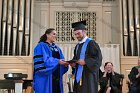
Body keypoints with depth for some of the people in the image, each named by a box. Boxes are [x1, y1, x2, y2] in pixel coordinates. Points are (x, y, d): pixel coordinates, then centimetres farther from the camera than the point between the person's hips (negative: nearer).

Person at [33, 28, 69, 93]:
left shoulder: (57, 48, 18)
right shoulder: (41, 46, -4)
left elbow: (61, 60, 12)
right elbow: (44, 60, -17)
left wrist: (64, 64, -10)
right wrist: (57, 62, -23)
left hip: (56, 77, 7)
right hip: (45, 77, -7)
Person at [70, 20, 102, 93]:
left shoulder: (91, 43, -6)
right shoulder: (77, 46, 18)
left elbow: (98, 58, -13)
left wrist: (85, 62, -21)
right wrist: (73, 63, 2)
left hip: (88, 75, -7)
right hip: (78, 76, 7)